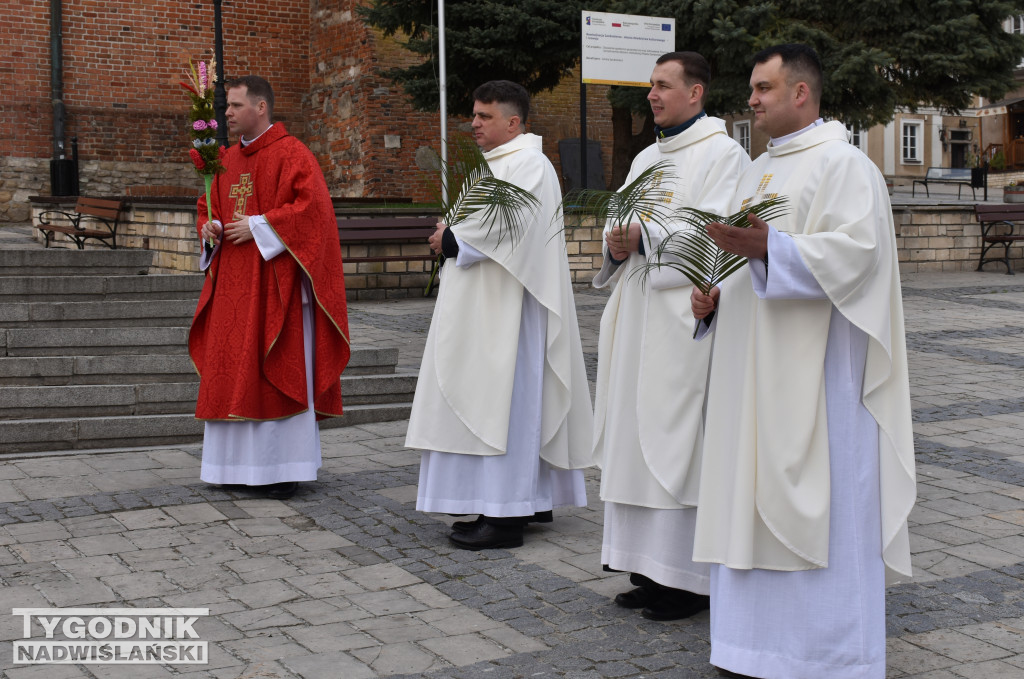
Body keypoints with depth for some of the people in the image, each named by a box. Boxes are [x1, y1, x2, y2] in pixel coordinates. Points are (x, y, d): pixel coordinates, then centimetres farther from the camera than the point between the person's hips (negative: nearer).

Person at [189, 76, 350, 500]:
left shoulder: (291, 154, -8)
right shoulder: (228, 160, 16)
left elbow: (312, 206, -18)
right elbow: (209, 207, 24)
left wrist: (258, 226, -18)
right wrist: (208, 228, 2)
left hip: (275, 281, -8)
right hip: (232, 285, 8)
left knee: (278, 370, -4)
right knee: (231, 369, 7)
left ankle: (283, 468, 3)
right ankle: (239, 464, 16)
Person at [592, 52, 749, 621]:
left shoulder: (724, 155, -6)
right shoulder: (647, 157, 19)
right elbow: (623, 225, 17)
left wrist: (645, 239, -18)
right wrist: (617, 244, -5)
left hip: (684, 321, -8)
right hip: (639, 316, 8)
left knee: (679, 440, -6)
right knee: (638, 440, 8)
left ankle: (692, 579, 3)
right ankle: (653, 570, 17)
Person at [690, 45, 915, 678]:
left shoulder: (843, 165, -9)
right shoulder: (761, 169, 18)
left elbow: (856, 250, -21)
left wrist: (768, 247, -29)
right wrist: (716, 294, 5)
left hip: (816, 364, -9)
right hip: (757, 364, 9)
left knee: (816, 499, -4)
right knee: (758, 497, 10)